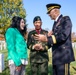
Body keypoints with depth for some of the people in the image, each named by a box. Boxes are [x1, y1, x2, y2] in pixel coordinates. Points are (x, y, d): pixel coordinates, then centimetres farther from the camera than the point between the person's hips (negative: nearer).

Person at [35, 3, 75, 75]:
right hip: (56, 57, 8)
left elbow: (63, 36, -20)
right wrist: (49, 36, -4)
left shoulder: (66, 19, -6)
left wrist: (46, 39, -22)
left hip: (63, 56, -8)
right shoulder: (55, 23, 18)